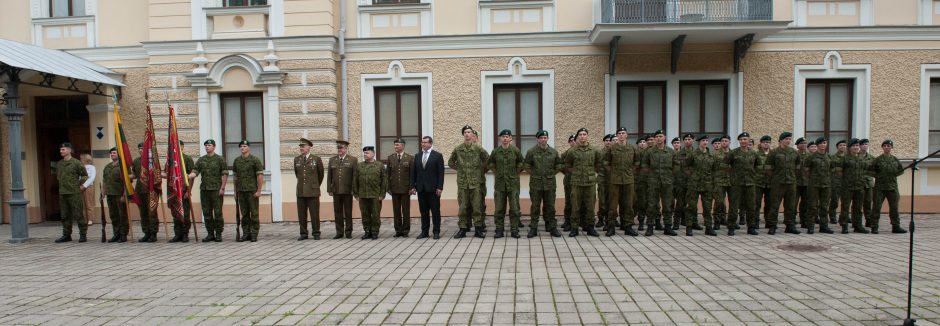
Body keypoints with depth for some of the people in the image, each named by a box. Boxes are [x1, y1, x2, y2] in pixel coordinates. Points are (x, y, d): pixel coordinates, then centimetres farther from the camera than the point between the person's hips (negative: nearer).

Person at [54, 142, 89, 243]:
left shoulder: (76, 163, -5)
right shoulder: (58, 164, 11)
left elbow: (85, 175, 0)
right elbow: (58, 176, 25)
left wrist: (81, 185, -3)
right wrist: (62, 184, 15)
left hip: (74, 193, -6)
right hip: (62, 193, 6)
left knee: (78, 215, -4)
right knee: (65, 216, 11)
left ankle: (83, 234, 2)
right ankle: (66, 235, 19)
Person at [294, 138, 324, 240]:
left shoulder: (316, 159, -1)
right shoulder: (296, 159, 9)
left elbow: (321, 174, 12)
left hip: (313, 191, -3)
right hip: (300, 191, 3)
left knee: (314, 214, 0)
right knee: (301, 214, 5)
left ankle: (316, 233, 10)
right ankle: (303, 233, 14)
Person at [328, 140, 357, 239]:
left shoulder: (353, 160, 0)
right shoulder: (332, 160, 11)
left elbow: (355, 176, -3)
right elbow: (329, 176, 11)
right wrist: (329, 189, 5)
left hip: (347, 191, -3)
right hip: (336, 191, 3)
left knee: (348, 212, 4)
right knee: (337, 212, 6)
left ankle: (348, 232, 13)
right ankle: (339, 232, 14)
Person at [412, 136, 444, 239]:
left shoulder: (437, 155, 0)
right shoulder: (417, 156, 13)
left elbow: (440, 173, -5)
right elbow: (413, 172, 12)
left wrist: (439, 187, -11)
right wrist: (413, 186, 5)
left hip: (433, 188, -4)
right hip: (421, 188, 4)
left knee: (435, 211, 1)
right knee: (423, 211, 8)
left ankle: (436, 232, 8)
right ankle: (424, 231, 15)